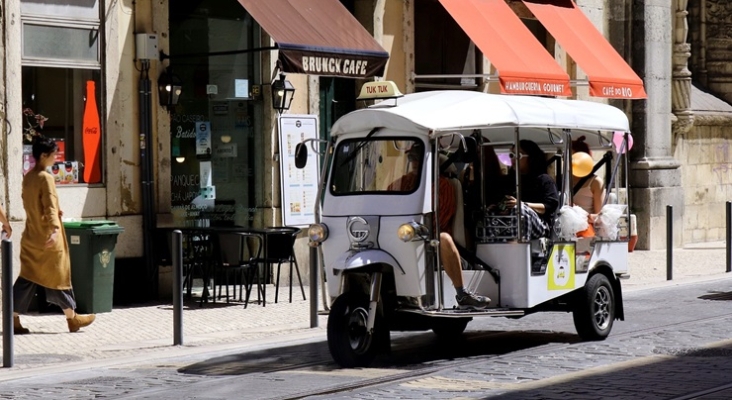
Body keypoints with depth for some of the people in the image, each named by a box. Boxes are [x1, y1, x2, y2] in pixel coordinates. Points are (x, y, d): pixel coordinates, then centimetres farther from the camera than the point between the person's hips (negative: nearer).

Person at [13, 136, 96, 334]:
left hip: (31, 236, 8)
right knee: (58, 276, 4)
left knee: (27, 278, 8)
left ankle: (13, 319, 2)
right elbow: (50, 207, -26)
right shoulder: (45, 178, -16)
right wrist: (55, 229, -33)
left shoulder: (27, 177, 9)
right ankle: (72, 318, 14)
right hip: (47, 238, -8)